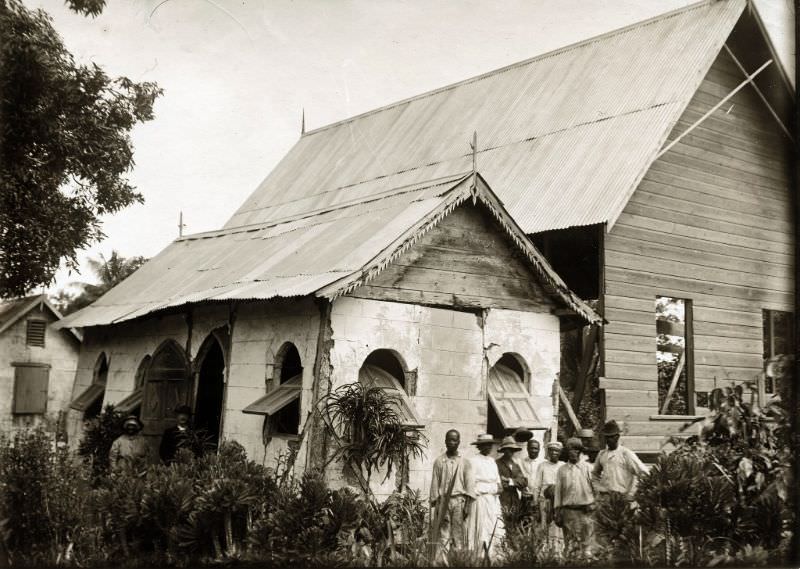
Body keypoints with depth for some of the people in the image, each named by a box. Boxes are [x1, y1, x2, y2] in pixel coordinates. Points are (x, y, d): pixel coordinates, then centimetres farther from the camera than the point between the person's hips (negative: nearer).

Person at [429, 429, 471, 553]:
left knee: (459, 532, -2)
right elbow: (434, 483, 8)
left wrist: (467, 505, 2)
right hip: (443, 500, 0)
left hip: (459, 500, 0)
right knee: (444, 531, -3)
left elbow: (468, 484, 9)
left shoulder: (464, 462, 9)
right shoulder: (439, 461, 8)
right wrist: (435, 504, 1)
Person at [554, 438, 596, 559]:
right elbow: (558, 491, 11)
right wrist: (558, 512, 8)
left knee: (587, 540, -5)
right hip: (568, 510, 1)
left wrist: (593, 504, -4)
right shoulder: (561, 470, 9)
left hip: (585, 510, -1)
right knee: (570, 542, 3)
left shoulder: (587, 467, 5)